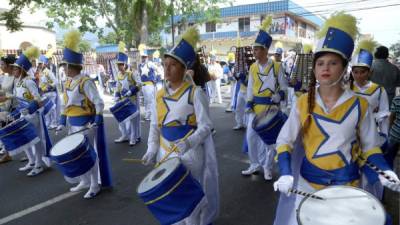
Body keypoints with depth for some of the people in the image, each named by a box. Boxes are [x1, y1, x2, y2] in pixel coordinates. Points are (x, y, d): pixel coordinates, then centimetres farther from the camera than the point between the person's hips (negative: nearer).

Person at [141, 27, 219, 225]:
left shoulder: (195, 93, -11)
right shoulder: (160, 95, 5)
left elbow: (205, 127, -13)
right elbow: (155, 126, 10)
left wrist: (188, 143, -28)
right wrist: (152, 149, -3)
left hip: (190, 154, -5)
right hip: (165, 154, 5)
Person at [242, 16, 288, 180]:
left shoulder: (276, 67, -5)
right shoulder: (252, 68, 6)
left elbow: (284, 87, 1)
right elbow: (250, 88, 8)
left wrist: (279, 96, -18)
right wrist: (248, 103, -3)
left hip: (271, 108, -4)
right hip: (255, 107, 4)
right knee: (251, 137, 6)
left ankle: (267, 167, 21)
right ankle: (255, 165, 24)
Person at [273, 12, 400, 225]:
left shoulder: (360, 105, -7)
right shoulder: (304, 102, -7)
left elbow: (369, 147, 4)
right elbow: (284, 141, -4)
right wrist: (285, 173, -17)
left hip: (346, 182, 0)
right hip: (308, 180, 1)